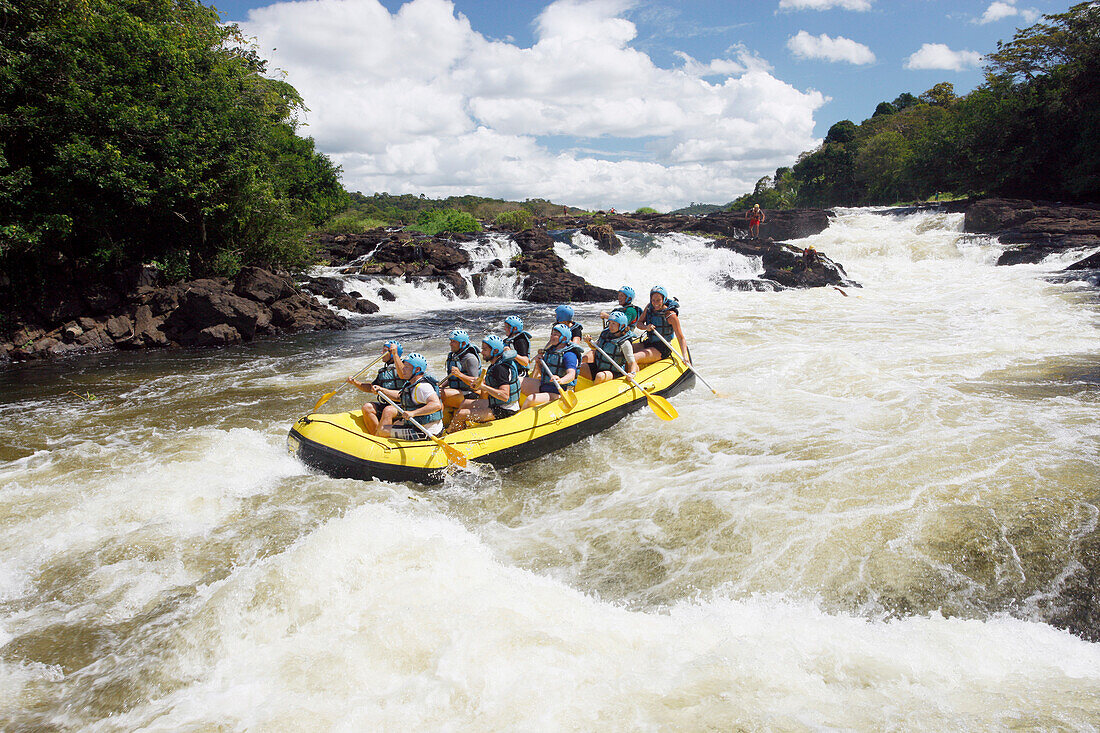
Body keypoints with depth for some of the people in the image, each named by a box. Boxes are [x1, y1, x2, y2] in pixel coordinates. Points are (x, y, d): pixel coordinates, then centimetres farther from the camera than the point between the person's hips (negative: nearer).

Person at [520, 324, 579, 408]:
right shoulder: (550, 350, 11)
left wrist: (561, 380, -50)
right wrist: (538, 363, 0)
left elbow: (571, 375, -30)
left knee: (530, 399, -29)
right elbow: (541, 372, 20)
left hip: (557, 394, -9)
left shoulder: (569, 354, -15)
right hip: (544, 386, 9)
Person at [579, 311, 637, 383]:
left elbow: (632, 362, -13)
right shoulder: (605, 333, 5)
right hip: (596, 366, 6)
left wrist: (632, 373, -32)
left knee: (600, 376, -38)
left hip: (612, 372, -6)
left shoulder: (625, 343, -13)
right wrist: (589, 342, 0)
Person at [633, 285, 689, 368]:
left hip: (661, 349, -7)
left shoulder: (670, 315, -15)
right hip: (648, 343, 7)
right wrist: (646, 327, -16)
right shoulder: (649, 307, 2)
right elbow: (639, 323, 7)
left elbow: (681, 338, -15)